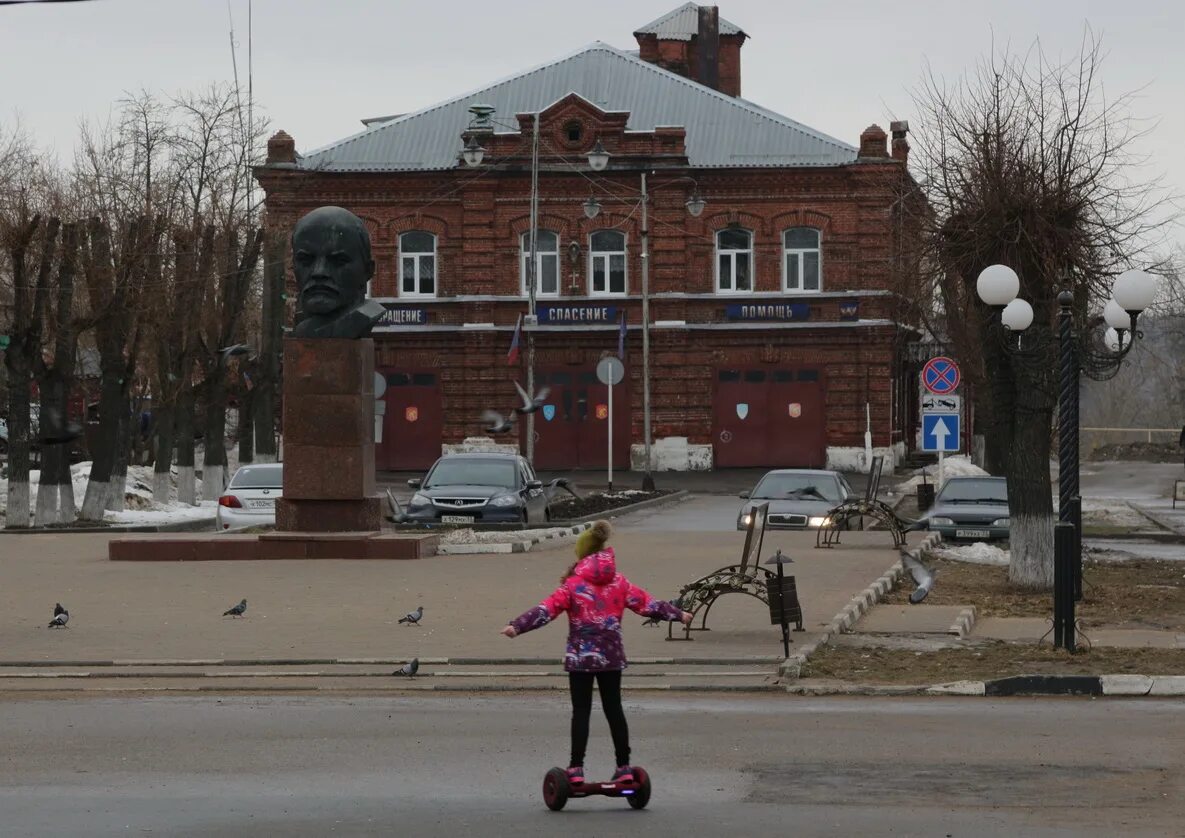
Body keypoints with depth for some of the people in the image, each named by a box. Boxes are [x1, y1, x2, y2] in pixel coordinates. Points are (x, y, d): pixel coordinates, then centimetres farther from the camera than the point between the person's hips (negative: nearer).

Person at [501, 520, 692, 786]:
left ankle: (576, 768, -4)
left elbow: (548, 609, -17)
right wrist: (678, 615, 25)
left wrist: (517, 626, -21)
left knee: (581, 711, -1)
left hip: (580, 656, -3)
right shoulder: (619, 582, 4)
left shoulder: (573, 584, -7)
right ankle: (624, 766, 12)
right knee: (614, 709, 10)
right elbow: (647, 603, 12)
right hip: (611, 655, 3)